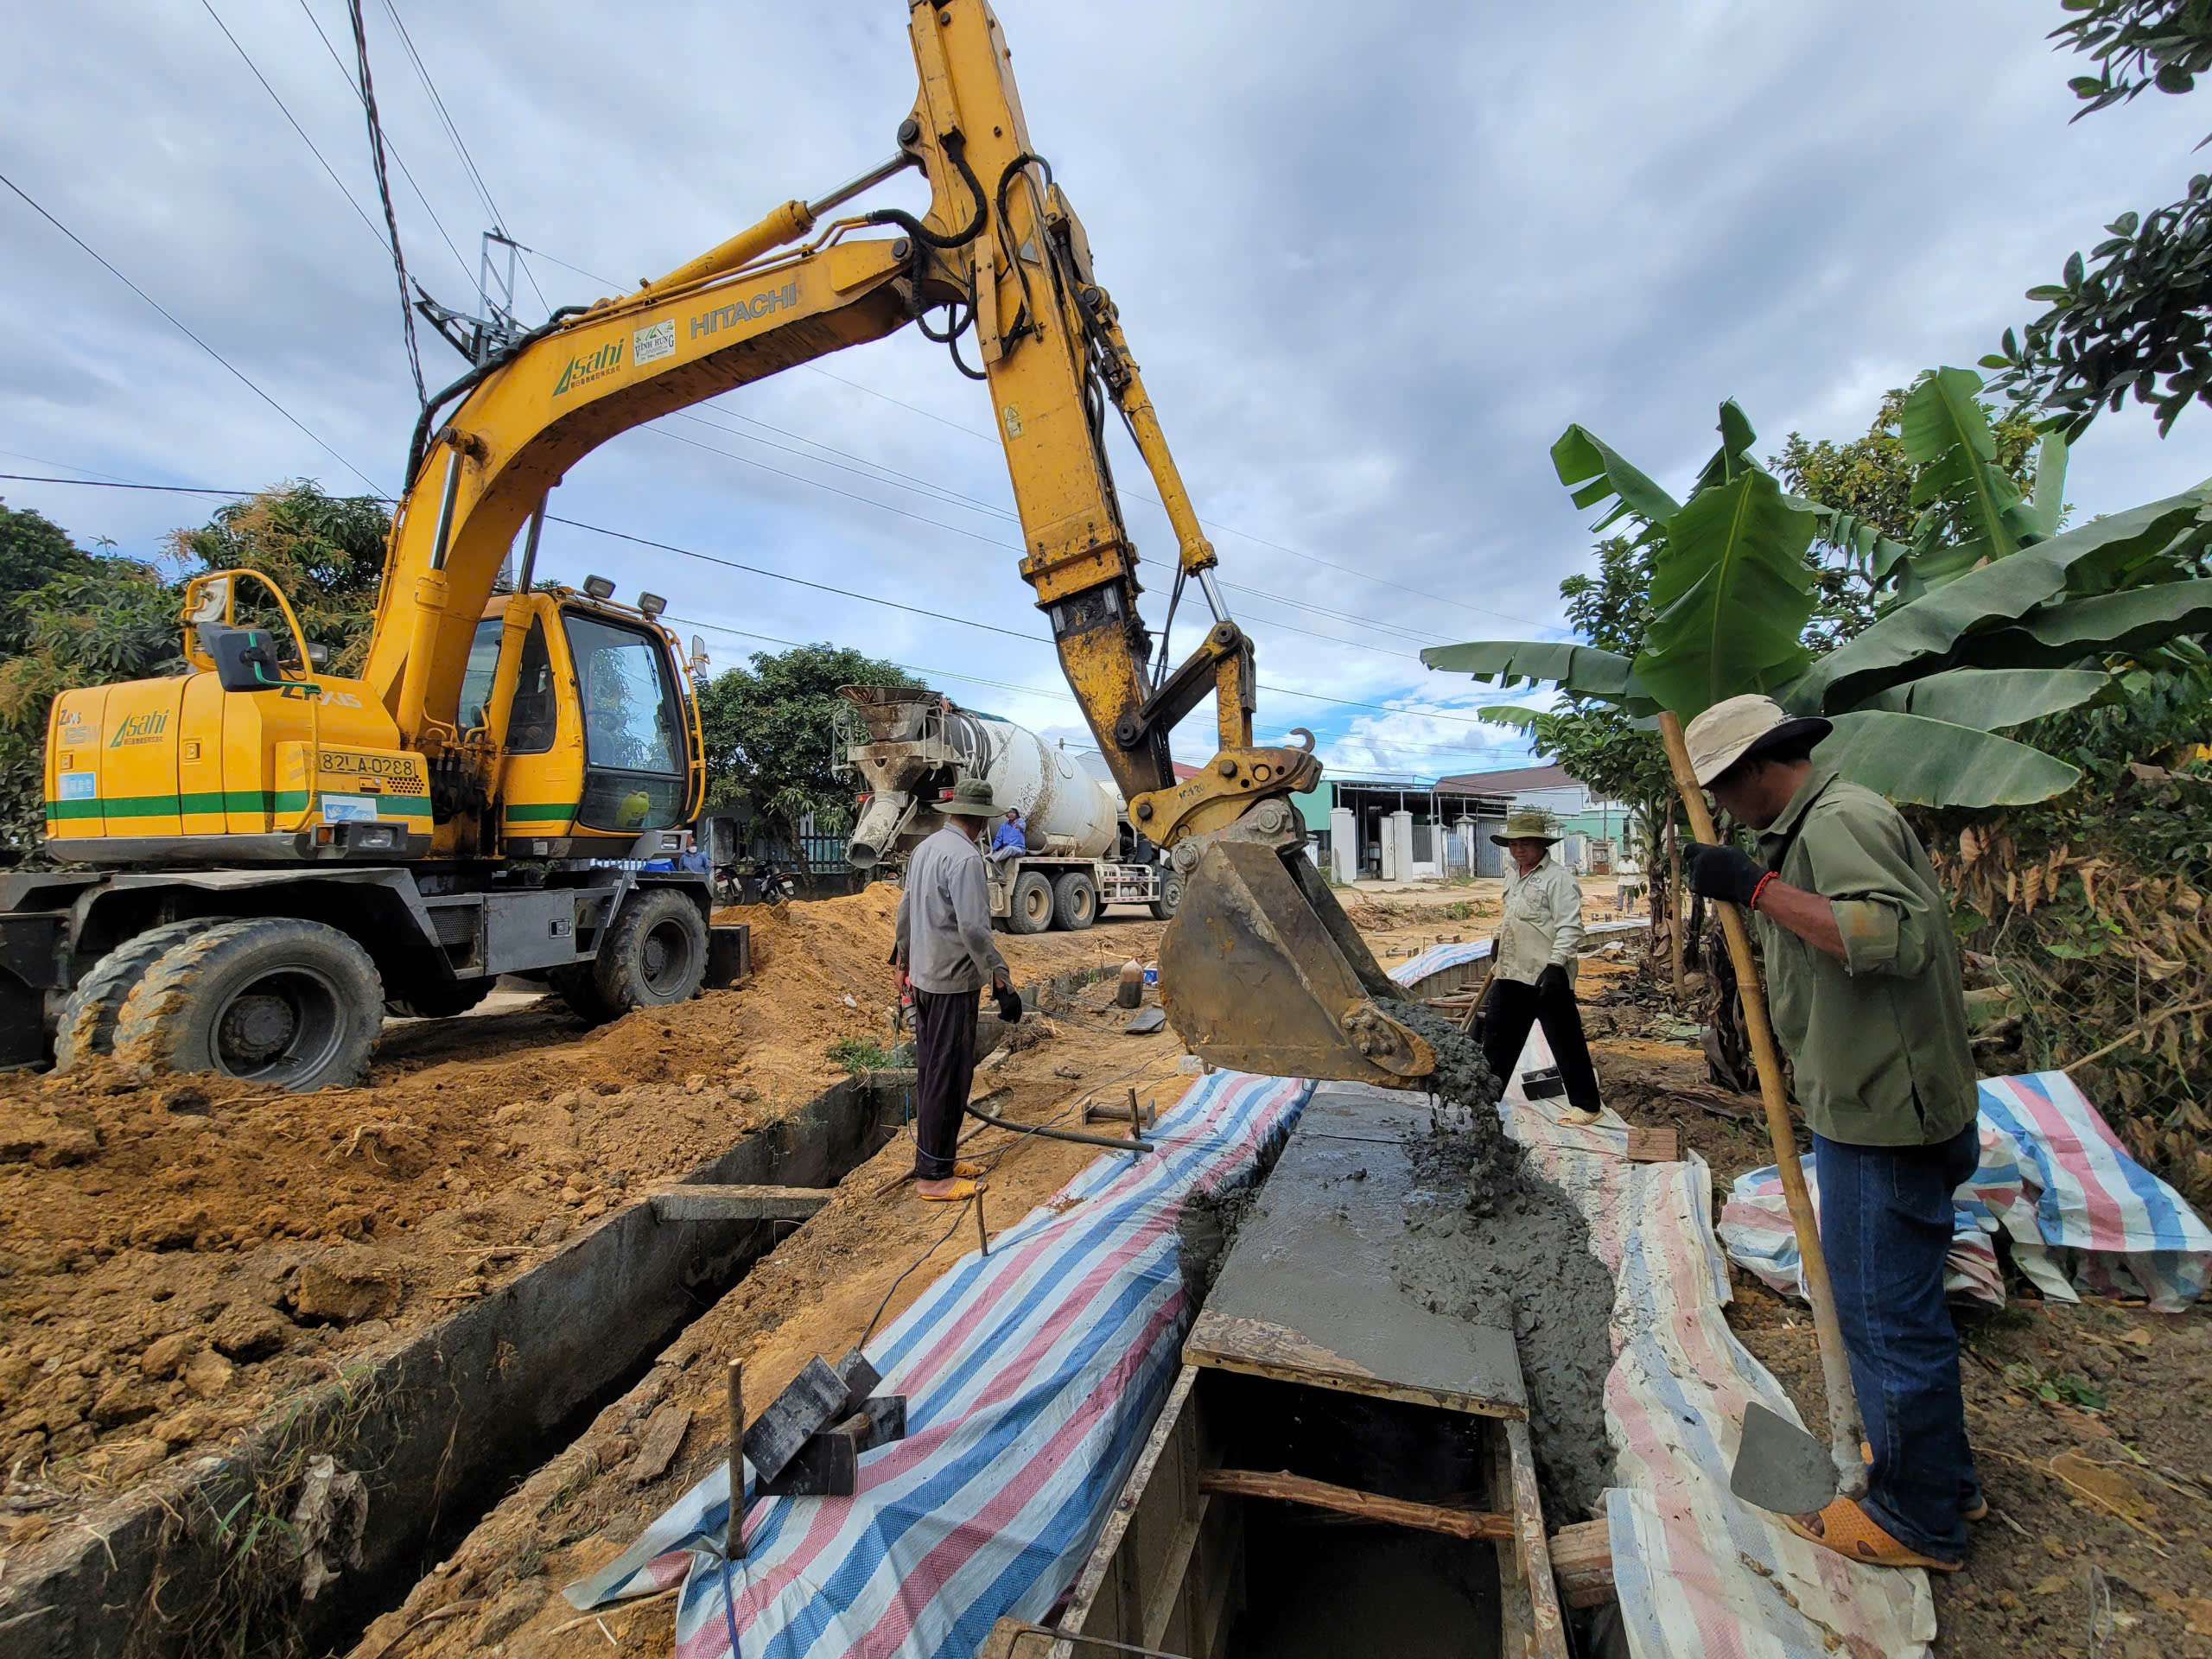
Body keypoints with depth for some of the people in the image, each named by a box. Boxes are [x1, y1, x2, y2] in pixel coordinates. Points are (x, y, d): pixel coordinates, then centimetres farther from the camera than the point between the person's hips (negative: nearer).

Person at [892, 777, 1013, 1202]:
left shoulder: (925, 847, 10)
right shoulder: (966, 857, -19)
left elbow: (906, 908, 19)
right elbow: (974, 927, -24)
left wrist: (902, 958, 30)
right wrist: (998, 972, -17)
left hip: (924, 976, 10)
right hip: (953, 980, -10)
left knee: (931, 1071, 17)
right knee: (948, 1076, -1)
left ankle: (937, 1158, 29)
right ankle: (933, 1175, 8)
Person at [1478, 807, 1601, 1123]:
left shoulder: (1558, 878, -11)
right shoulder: (1513, 878, 16)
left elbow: (1570, 928, -18)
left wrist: (1555, 965, -27)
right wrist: (1497, 942, 31)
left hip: (1547, 977, -8)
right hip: (1510, 976, 8)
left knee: (1566, 1042, 2)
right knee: (1496, 1039, 14)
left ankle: (1585, 1103, 17)